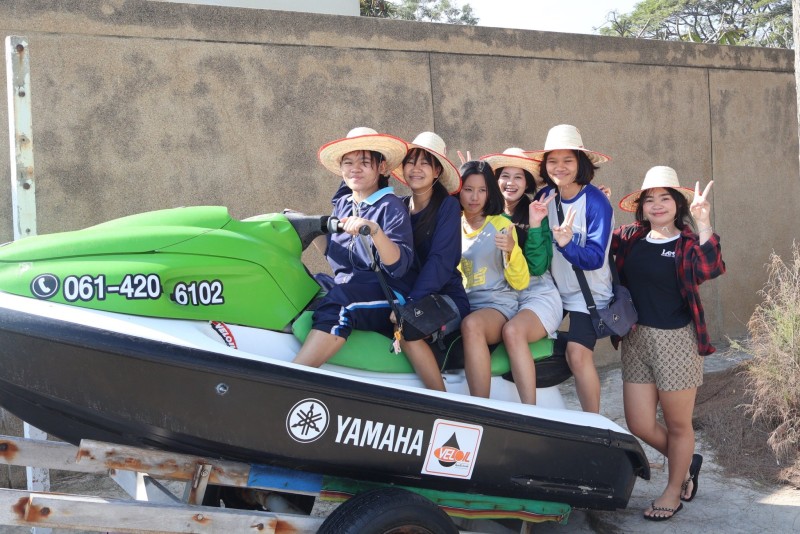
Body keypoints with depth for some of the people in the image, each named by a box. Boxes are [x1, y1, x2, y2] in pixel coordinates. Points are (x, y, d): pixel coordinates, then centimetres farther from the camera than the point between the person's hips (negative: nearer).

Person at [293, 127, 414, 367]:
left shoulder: (391, 207, -7)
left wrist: (374, 230, -35)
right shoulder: (342, 203, 14)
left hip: (388, 292, -8)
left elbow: (399, 266, -20)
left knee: (338, 303, -36)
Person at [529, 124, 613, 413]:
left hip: (589, 293, -5)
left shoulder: (596, 202, -17)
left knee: (578, 355, -17)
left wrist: (567, 244, -39)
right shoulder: (545, 197, -2)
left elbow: (595, 258, -22)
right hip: (553, 289, 6)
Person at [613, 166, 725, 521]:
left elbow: (710, 269, -26)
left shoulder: (688, 242, -6)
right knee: (639, 426, 8)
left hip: (677, 340, -4)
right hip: (636, 339, 4)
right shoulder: (629, 239, 5)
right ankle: (687, 463, 36)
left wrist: (703, 222, -34)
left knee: (677, 424, 9)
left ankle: (674, 490, 31)